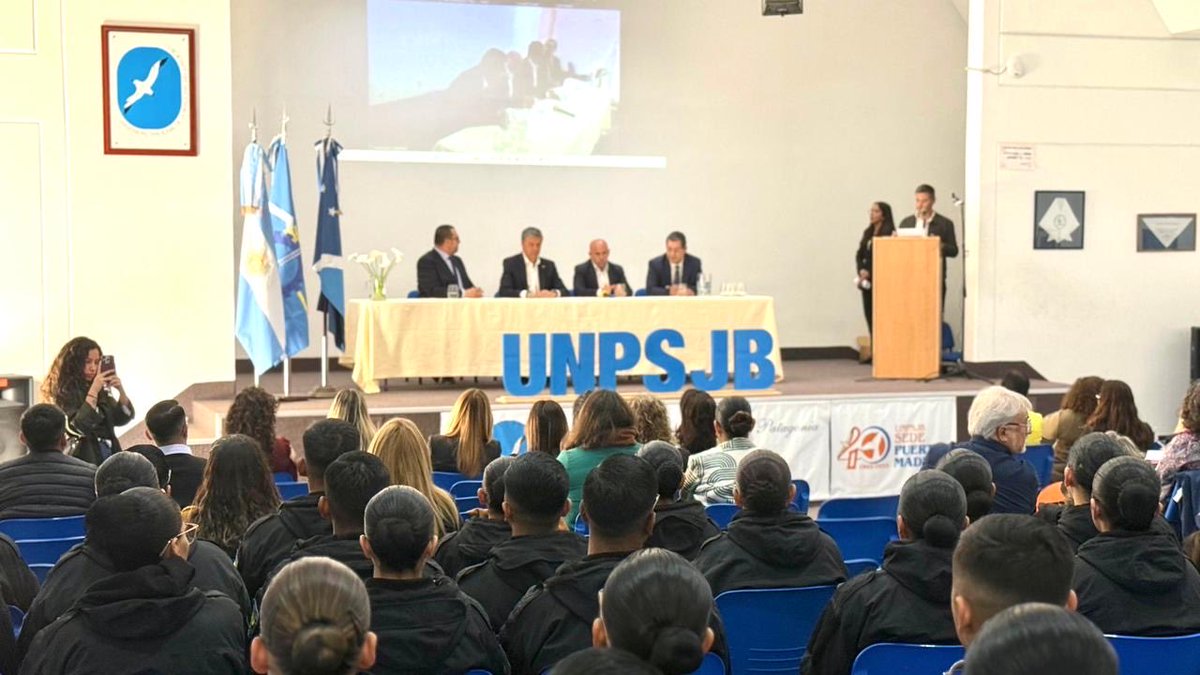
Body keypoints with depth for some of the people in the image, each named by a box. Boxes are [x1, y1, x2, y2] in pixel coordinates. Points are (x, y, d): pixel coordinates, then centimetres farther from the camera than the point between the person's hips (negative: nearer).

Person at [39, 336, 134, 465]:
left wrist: (121, 390, -9)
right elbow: (78, 428, -17)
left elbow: (122, 419, 7)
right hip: (83, 459, -5)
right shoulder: (63, 392, -7)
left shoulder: (100, 389, 9)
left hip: (109, 458, 5)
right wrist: (93, 391, -20)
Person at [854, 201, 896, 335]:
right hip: (867, 280, 7)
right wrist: (861, 270, -4)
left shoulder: (889, 233, -8)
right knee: (869, 314, 6)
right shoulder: (868, 232, 14)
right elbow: (859, 255, 11)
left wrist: (869, 273, -17)